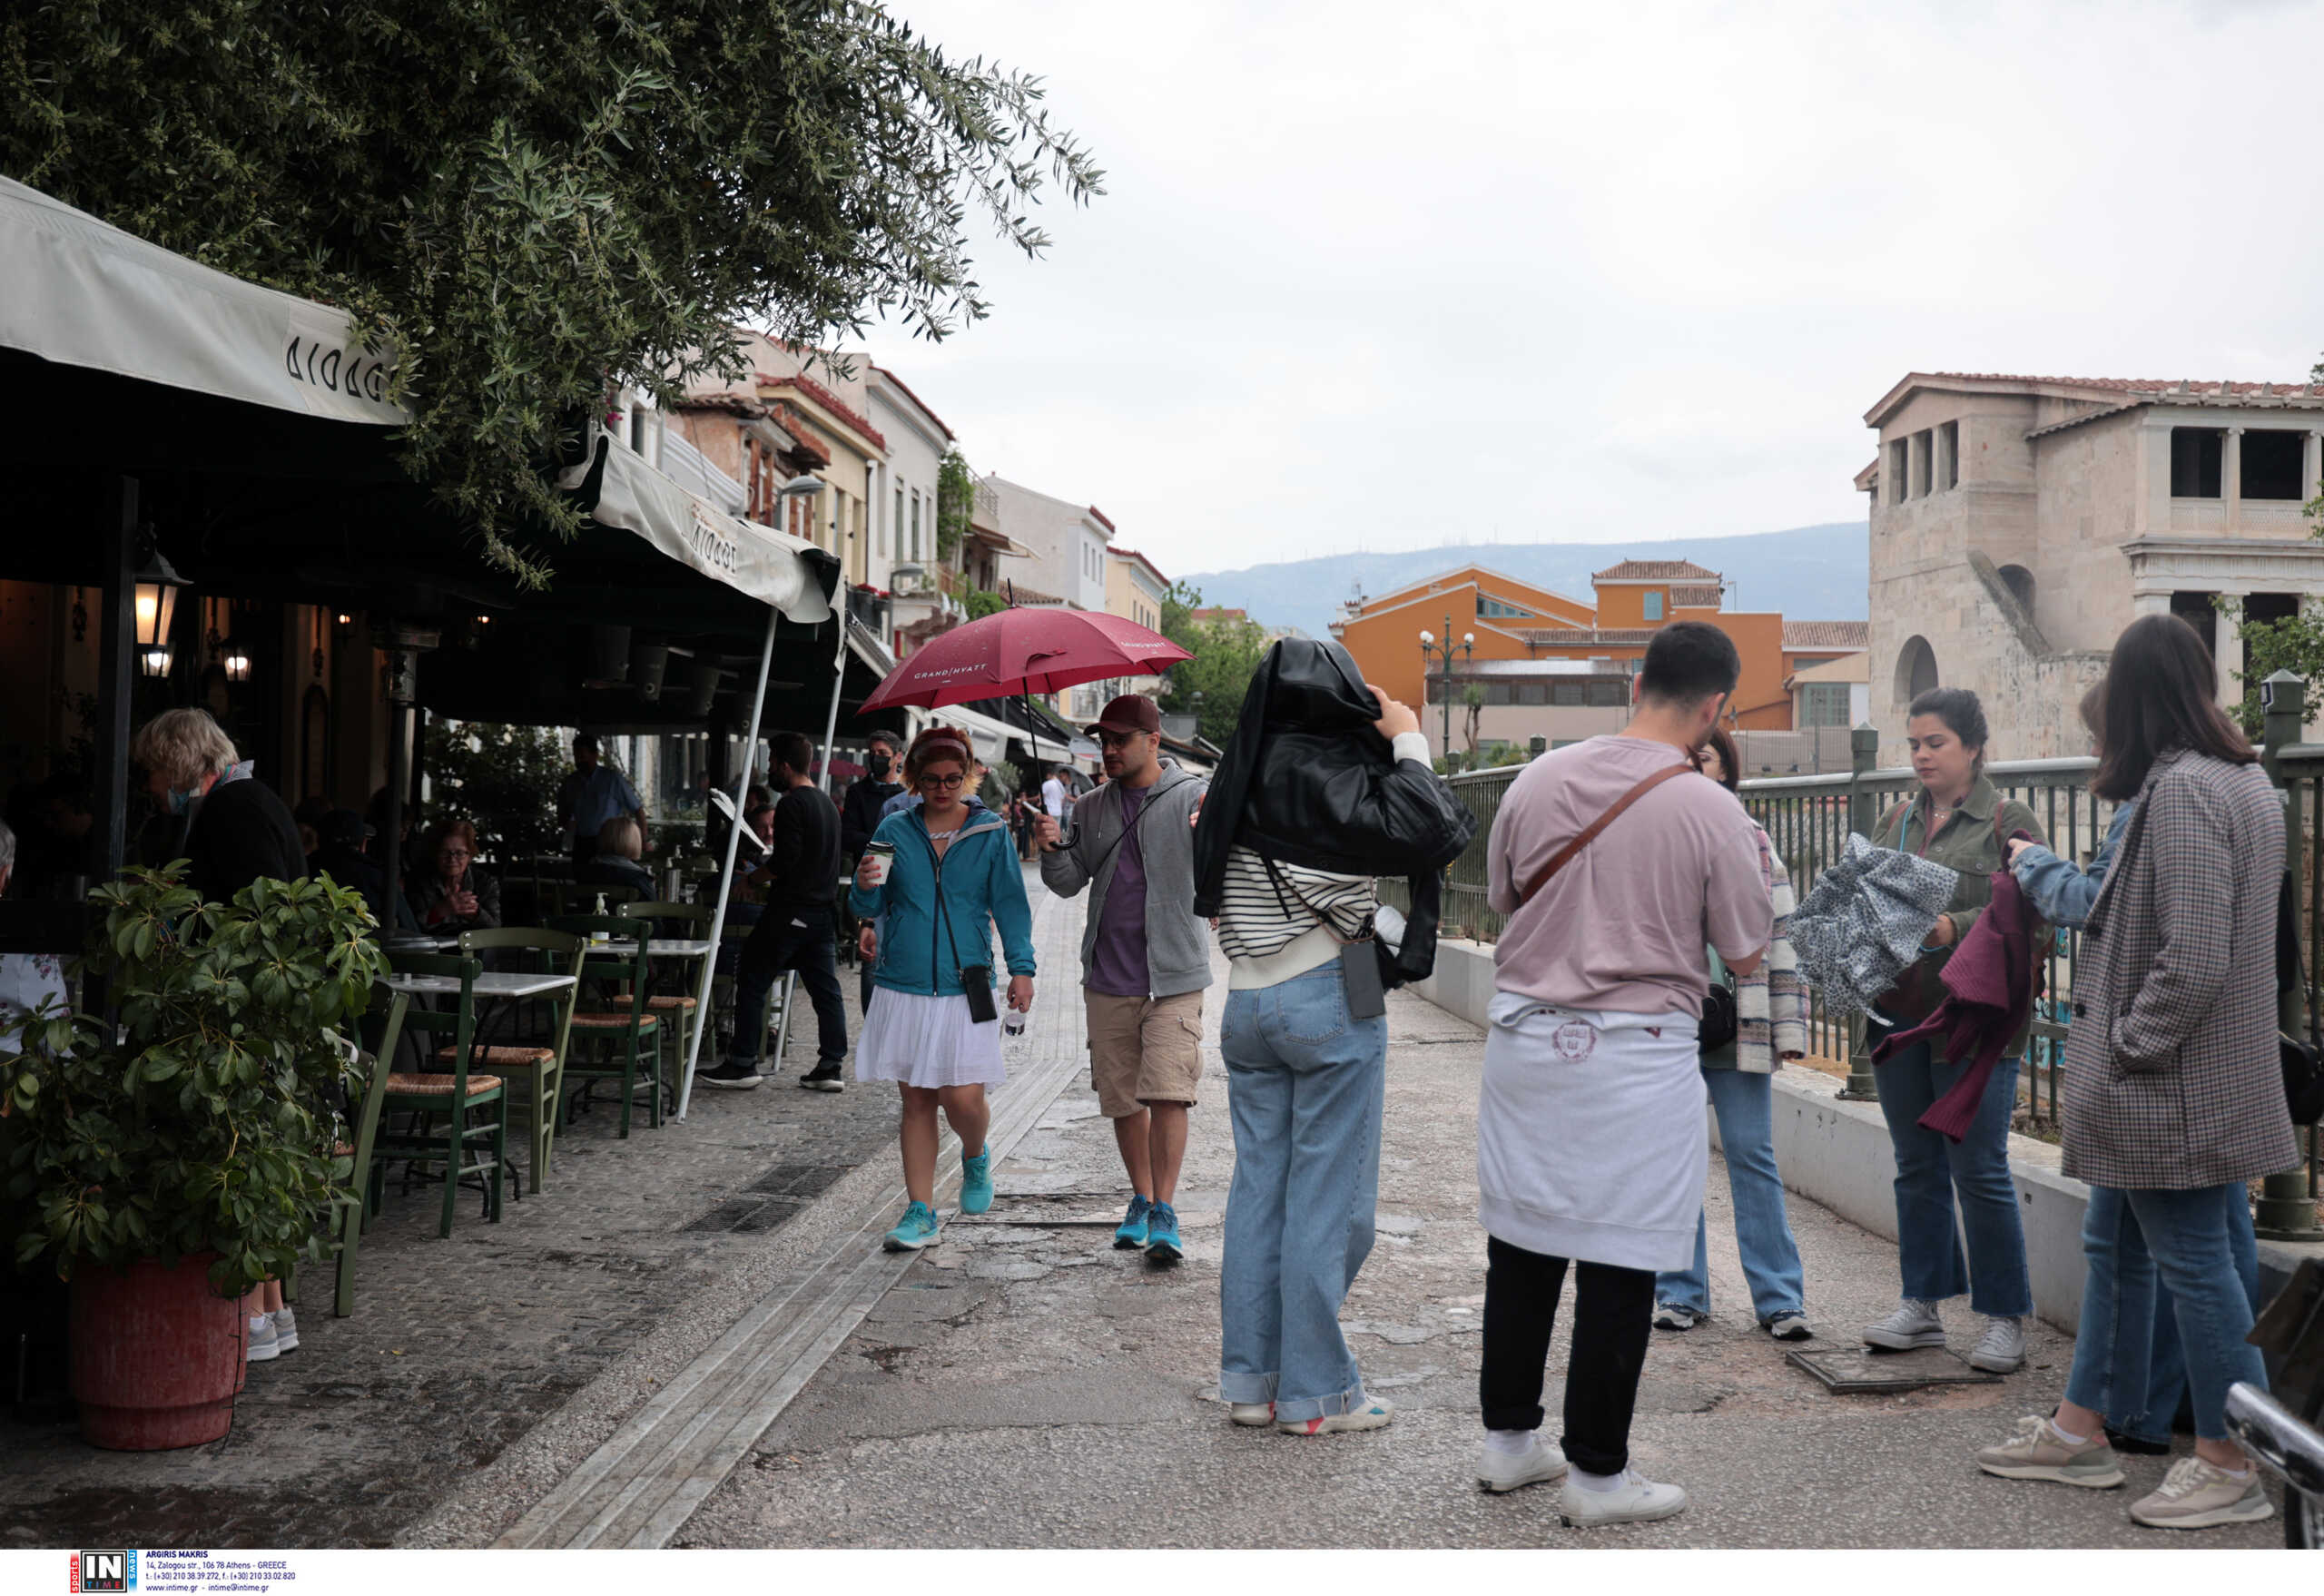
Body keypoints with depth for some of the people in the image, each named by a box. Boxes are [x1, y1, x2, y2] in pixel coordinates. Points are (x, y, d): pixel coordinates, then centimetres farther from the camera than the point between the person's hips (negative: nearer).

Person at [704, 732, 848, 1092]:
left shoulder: (791, 804, -14)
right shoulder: (827, 802, 14)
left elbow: (784, 863, -20)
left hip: (789, 910, -8)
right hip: (822, 910, 8)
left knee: (752, 982, 1)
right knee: (825, 987, 8)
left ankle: (743, 1064, 2)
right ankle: (830, 1066, 8)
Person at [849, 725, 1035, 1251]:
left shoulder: (990, 832, 4)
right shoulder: (895, 831, 7)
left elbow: (1010, 904, 4)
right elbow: (869, 909, 8)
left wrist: (1022, 967, -8)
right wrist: (865, 887, -15)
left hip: (966, 986, -1)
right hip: (905, 986, 2)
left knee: (962, 1098, -8)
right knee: (916, 1101, 5)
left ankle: (975, 1160, 26)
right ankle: (921, 1215, 13)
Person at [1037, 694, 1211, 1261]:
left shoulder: (1194, 797, -4)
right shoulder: (1092, 808, 11)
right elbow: (1069, 883, 11)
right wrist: (1053, 850, -10)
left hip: (1173, 978, -5)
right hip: (1108, 977, 5)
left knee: (1167, 1095, -13)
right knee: (1121, 1099, 11)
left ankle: (1164, 1214, -6)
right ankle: (1141, 1200, 26)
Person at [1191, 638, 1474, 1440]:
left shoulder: (1247, 772, 9)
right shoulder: (1318, 768, -14)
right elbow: (1422, 832, -22)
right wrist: (1407, 744, -5)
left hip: (1247, 1001, 8)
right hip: (1329, 995, -8)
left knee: (1259, 1187, 12)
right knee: (1328, 1197, 0)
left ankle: (1250, 1379, 18)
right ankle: (1314, 1390, 7)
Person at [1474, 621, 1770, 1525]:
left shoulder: (1538, 781, 1)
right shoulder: (1711, 811, -11)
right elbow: (1745, 956, -2)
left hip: (1525, 1034, 5)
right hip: (1639, 1052, -5)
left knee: (1522, 1243, 15)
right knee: (1619, 1262, 4)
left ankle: (1508, 1440, 27)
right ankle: (1596, 1472, 12)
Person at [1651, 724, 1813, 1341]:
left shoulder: (1752, 840, 7)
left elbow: (1781, 934, 7)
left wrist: (1788, 1026, 2)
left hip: (1737, 1025, 0)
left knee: (1751, 1154, 0)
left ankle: (1780, 1297, 7)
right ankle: (1682, 1292, 17)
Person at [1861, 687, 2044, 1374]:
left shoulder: (2009, 822, -2)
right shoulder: (1895, 822, 15)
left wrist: (1956, 927, -23)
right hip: (1898, 1013, 5)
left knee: (1979, 1169, -2)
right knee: (1918, 1166, 12)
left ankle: (2005, 1319, 10)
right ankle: (1922, 1305, 22)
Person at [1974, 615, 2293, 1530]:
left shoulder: (2183, 789, -21)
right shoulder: (2245, 779, 11)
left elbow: (2195, 959, -26)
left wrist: (2128, 1045, -15)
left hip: (2171, 1085, -10)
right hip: (2204, 1074, 10)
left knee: (2192, 1261, 1)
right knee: (2113, 1245, 18)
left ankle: (2233, 1467, 13)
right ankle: (2080, 1430, 28)